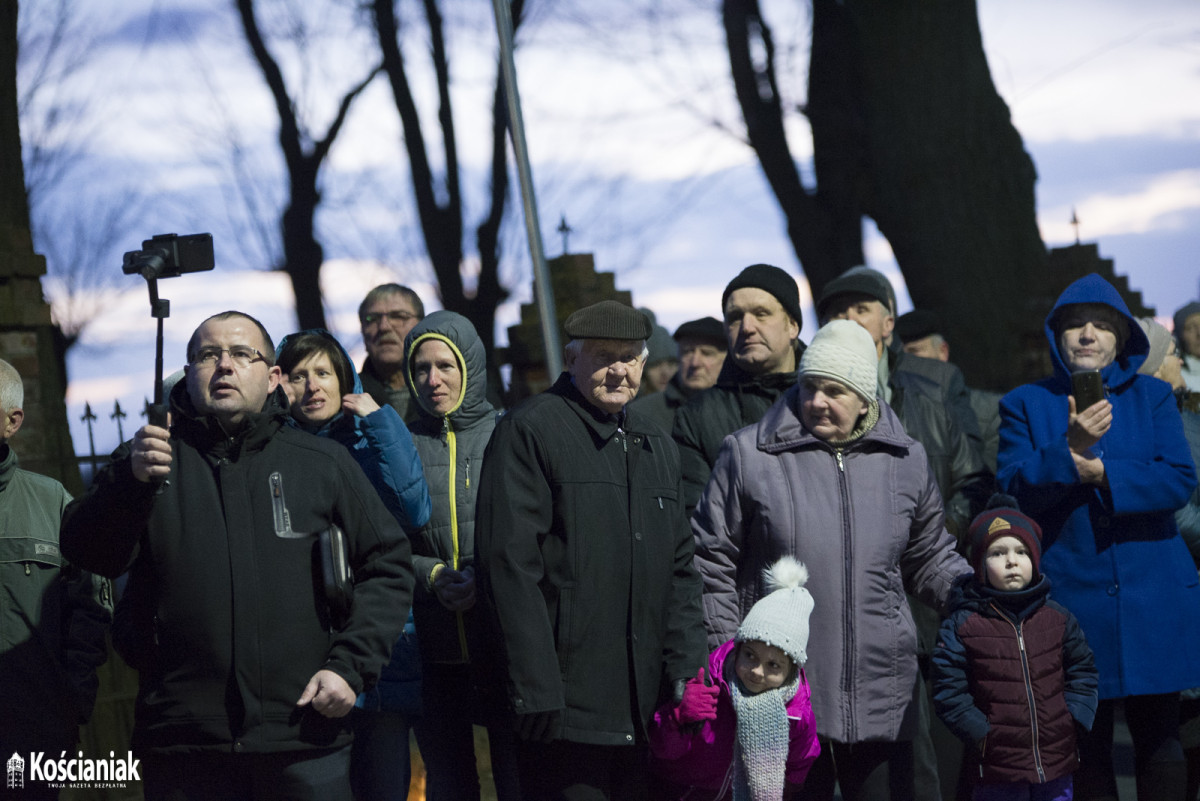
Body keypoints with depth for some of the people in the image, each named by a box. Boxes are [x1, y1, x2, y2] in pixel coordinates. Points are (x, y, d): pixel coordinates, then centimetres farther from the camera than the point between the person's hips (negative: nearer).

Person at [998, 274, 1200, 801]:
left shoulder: (1152, 397, 9)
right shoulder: (1025, 405, 7)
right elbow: (1014, 490, -6)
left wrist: (1103, 474, -15)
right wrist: (1071, 449, -21)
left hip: (1154, 598, 1)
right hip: (1070, 596, 0)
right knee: (1086, 744, 5)